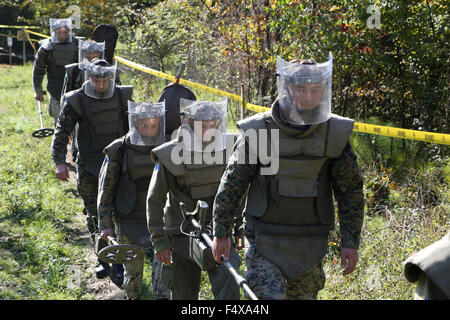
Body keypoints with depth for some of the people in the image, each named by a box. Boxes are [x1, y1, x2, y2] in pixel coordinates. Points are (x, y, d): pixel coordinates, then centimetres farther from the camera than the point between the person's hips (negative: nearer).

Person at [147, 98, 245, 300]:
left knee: (227, 282, -20)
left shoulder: (228, 149, -4)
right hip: (183, 235, -2)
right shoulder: (170, 156, -13)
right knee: (184, 294, 10)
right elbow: (155, 201, -7)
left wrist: (240, 226, 10)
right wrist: (159, 242, -9)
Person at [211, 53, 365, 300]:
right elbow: (231, 185, 0)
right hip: (265, 242, -2)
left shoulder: (334, 135, -3)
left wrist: (351, 242, 2)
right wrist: (221, 233, 2)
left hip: (310, 244, 3)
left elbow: (350, 191, 4)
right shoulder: (258, 131, -9)